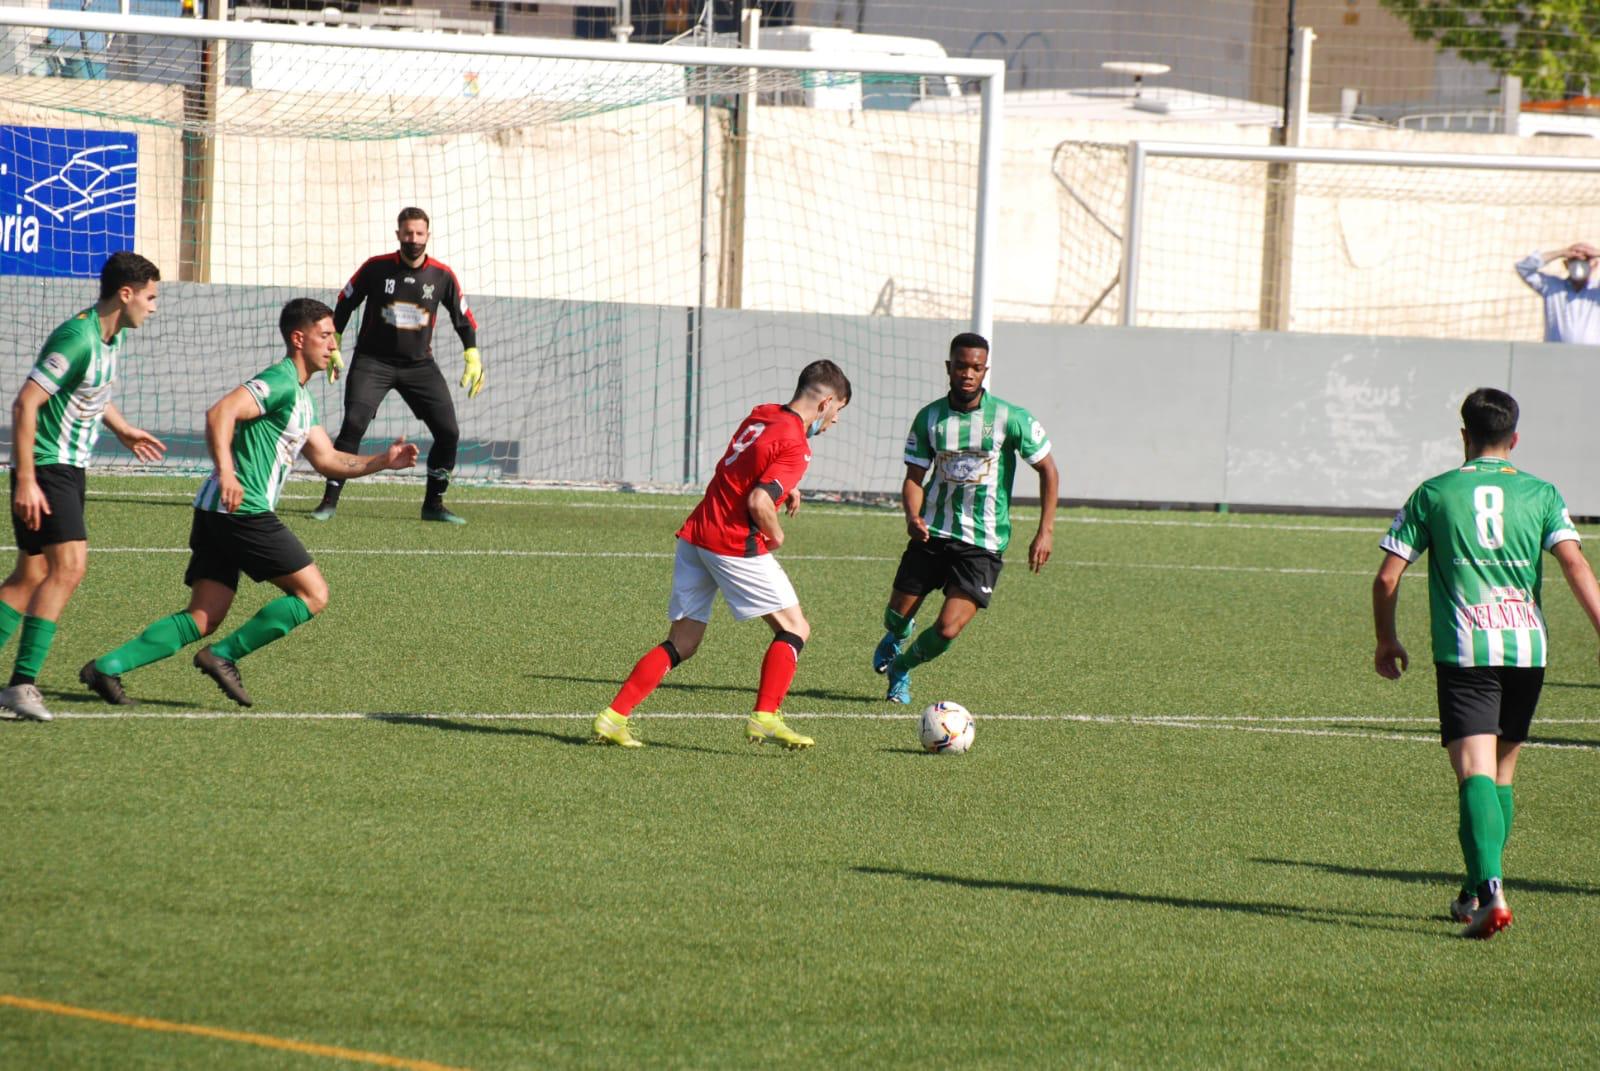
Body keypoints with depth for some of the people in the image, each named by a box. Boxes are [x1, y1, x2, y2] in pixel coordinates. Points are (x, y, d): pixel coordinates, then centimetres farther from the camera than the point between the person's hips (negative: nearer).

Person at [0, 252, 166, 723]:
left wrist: (122, 430, 37)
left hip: (70, 469, 10)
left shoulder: (112, 335, 8)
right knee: (69, 565, -19)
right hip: (46, 468, -10)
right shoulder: (77, 339, -22)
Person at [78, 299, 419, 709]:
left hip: (218, 510, 10)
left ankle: (108, 667, -4)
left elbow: (327, 459, 27)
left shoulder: (301, 399, 24)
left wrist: (383, 461, 17)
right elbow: (220, 413, -23)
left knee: (203, 619, 5)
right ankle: (223, 656, -5)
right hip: (243, 510, -10)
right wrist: (225, 470, -35)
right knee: (312, 594, -4)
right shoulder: (279, 381, -9)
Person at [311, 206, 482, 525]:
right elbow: (344, 304, 6)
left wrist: (473, 360, 3)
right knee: (353, 424, -19)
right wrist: (333, 348, 5)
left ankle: (433, 504, 12)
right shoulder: (375, 268, -7)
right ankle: (329, 501, -12)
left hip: (420, 365, 3)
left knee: (448, 432, -5)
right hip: (373, 363, -3)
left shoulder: (442, 276, -3)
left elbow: (463, 318, 9)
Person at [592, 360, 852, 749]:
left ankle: (614, 716, 3)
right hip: (735, 545, -8)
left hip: (695, 534, 8)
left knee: (681, 643, 11)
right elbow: (759, 502, -23)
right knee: (794, 629, 3)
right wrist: (776, 536, -4)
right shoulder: (795, 447, -13)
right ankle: (765, 719, -5)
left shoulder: (762, 415, 13)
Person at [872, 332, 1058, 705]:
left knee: (948, 629, -13)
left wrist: (1045, 532, -6)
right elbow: (915, 477, 3)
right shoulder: (929, 418, -2)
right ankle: (895, 638, 48)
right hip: (933, 534, 3)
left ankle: (900, 668, 19)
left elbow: (1048, 471, -1)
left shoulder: (1011, 419, -11)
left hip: (982, 544, -3)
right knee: (897, 616, 7)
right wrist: (913, 517, -18)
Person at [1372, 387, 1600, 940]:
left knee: (1476, 774, -12)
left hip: (1464, 651, -3)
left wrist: (1387, 640, 19)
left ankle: (1490, 891, -31)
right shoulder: (1541, 494, 8)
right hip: (1526, 647, 3)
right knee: (1502, 772, 19)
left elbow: (1387, 577, 5)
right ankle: (1476, 893, 27)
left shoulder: (1434, 494, 6)